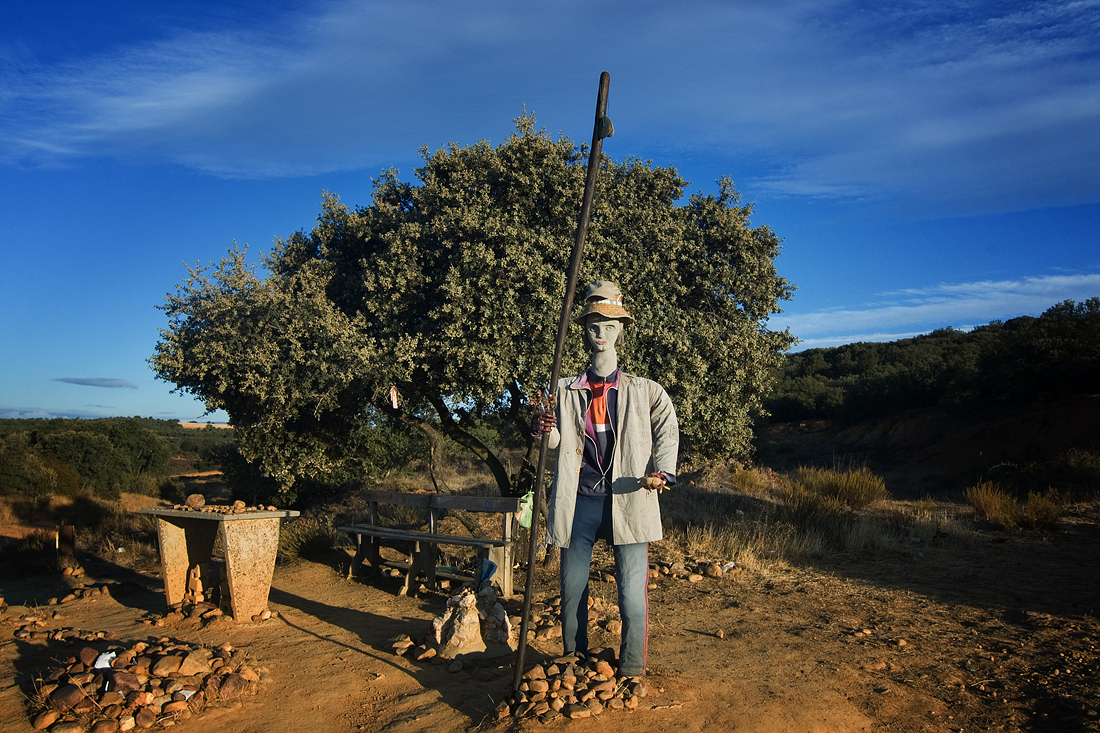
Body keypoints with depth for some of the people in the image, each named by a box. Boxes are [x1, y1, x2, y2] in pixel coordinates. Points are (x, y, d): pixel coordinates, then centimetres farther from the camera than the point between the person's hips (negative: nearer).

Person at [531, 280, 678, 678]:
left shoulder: (644, 391, 9)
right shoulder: (566, 390, 12)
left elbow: (667, 430, 10)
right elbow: (562, 441, 7)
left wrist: (661, 471, -8)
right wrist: (544, 429, -17)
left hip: (628, 500, -1)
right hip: (580, 501, 2)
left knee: (633, 598, -3)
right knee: (571, 595, 9)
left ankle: (631, 677, 15)